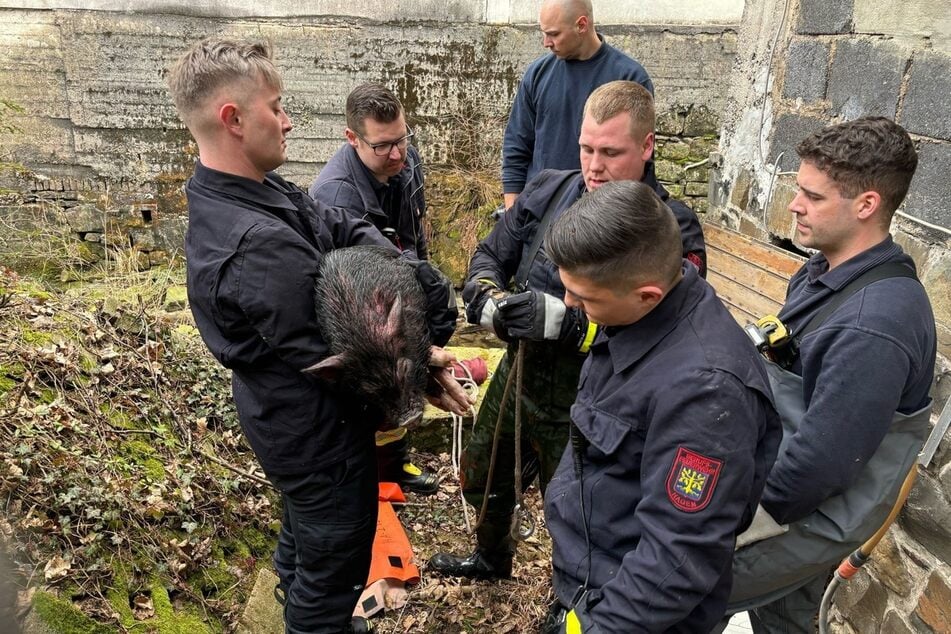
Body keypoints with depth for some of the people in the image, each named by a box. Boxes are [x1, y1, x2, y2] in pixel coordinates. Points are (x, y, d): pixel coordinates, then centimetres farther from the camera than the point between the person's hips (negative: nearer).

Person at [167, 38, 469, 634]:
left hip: (292, 422, 10)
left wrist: (428, 286, -18)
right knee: (333, 565, 15)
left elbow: (348, 230, -6)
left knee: (304, 536, 33)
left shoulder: (258, 194, -4)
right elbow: (329, 358, -28)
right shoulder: (259, 245, -35)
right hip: (321, 436, -10)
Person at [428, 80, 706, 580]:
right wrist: (488, 301, -18)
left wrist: (564, 321, -35)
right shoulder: (548, 191, -4)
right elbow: (489, 257, 4)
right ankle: (491, 557, 62)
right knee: (482, 480, 29)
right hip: (516, 378, 6)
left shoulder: (672, 230, -20)